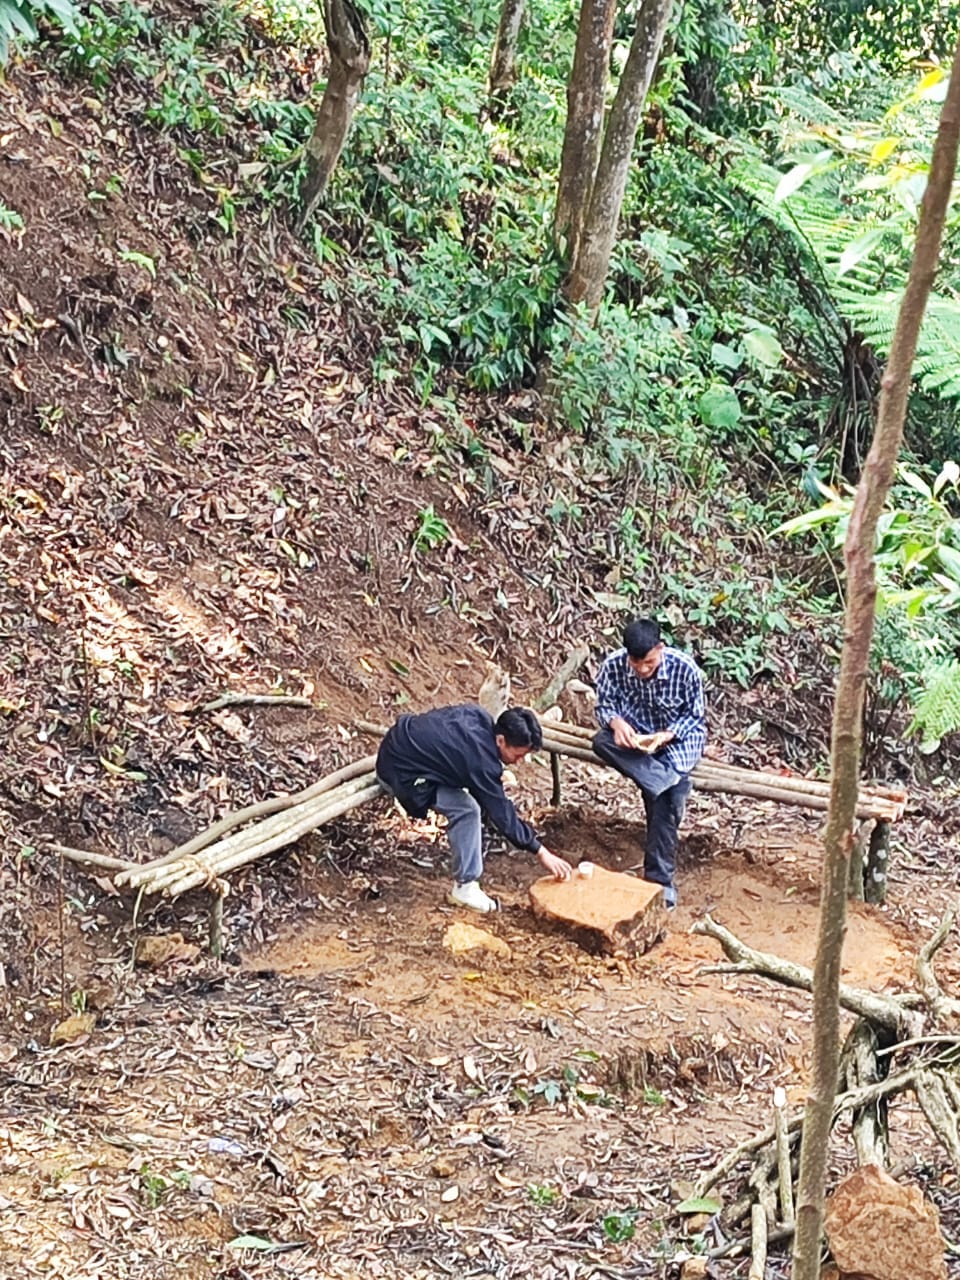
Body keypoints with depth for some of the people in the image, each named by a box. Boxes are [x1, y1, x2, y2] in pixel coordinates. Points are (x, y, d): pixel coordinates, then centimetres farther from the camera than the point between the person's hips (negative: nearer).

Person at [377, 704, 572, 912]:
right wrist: (541, 852, -16)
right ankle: (465, 888, -9)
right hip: (399, 770, -10)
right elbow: (502, 812, -21)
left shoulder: (480, 717, -4)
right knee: (466, 809, -20)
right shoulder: (481, 760, -27)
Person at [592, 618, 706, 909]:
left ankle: (660, 879, -19)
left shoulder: (685, 668, -22)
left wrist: (666, 736, -28)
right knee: (602, 742, -32)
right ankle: (672, 780, -31)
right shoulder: (613, 666, -18)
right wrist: (616, 723, -30)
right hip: (633, 735, 3)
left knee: (663, 800, -26)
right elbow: (604, 705, -6)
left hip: (677, 738, -3)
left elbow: (695, 717, -10)